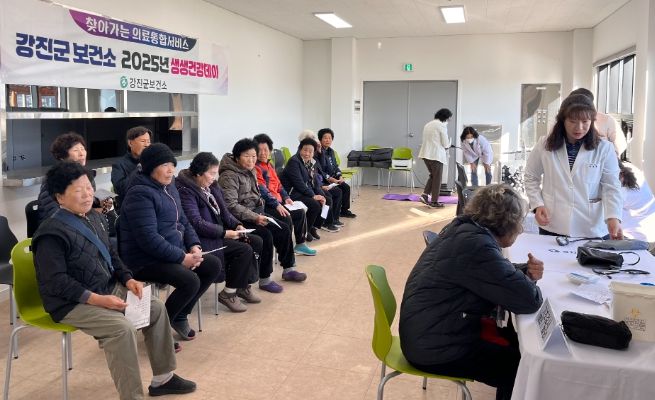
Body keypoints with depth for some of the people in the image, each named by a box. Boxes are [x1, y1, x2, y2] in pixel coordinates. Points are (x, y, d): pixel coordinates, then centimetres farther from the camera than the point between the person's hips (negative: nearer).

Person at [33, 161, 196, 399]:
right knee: (122, 328, -31)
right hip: (72, 303, -9)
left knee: (156, 308, 5)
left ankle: (163, 379, 16)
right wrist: (96, 299, -27)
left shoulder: (93, 217, 9)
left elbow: (111, 255, 17)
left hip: (108, 289, 9)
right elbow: (55, 282, -23)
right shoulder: (52, 233, -18)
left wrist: (128, 279, 0)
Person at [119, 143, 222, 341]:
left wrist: (194, 246, -2)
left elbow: (183, 221, 16)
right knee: (190, 281, -28)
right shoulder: (140, 194, -19)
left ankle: (180, 316, 13)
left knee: (213, 265, 0)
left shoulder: (169, 187, 10)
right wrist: (182, 257, -24)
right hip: (146, 259, -10)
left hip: (173, 252, 10)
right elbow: (149, 239, -27)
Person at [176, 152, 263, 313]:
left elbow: (224, 211, 16)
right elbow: (196, 223, -24)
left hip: (219, 232, 9)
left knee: (257, 242, -2)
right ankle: (228, 293, -5)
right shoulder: (185, 191, -17)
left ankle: (243, 285, 10)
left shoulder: (211, 186, 10)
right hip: (204, 239, -9)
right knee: (245, 250, -21)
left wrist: (237, 225, -2)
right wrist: (225, 233, -24)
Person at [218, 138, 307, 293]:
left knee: (284, 228, 0)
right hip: (239, 218, -9)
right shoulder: (229, 176, -17)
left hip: (255, 212, 9)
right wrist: (255, 218, -28)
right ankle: (264, 279, -13)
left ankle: (288, 269, 14)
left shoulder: (251, 171, 11)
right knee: (266, 235, -26)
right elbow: (231, 206, -24)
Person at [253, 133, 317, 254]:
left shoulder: (270, 165, 17)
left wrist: (286, 197, 6)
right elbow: (262, 190, -20)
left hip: (278, 202, 10)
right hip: (266, 205, -10)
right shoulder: (256, 168, -12)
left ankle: (300, 244, 18)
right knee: (286, 218, -27)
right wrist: (277, 205, -24)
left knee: (300, 212, 9)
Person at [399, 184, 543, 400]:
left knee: (515, 338, 18)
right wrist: (528, 281, -3)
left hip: (432, 331, 10)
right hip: (435, 350, -10)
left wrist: (525, 271, -2)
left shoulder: (465, 228, 4)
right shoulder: (476, 244, -26)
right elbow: (528, 300, -26)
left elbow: (497, 273, 19)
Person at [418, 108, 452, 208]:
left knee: (432, 176, 21)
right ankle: (434, 201, 7)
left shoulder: (427, 124, 14)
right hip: (436, 155, -7)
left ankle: (425, 195, 9)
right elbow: (446, 144, -9)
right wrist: (449, 142, 15)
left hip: (426, 154, 7)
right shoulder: (442, 125, -9)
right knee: (437, 178, 4)